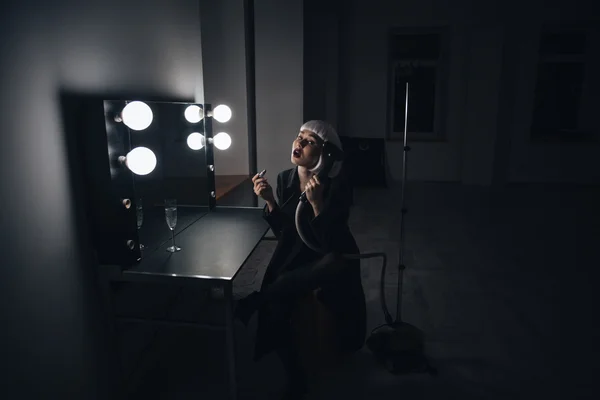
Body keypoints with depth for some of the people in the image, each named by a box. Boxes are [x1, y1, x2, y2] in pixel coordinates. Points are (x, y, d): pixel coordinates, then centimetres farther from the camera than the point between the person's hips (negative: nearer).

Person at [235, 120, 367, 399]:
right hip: (295, 256, 4)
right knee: (275, 308, -19)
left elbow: (331, 242, -24)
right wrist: (269, 201, -15)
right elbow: (283, 233, -1)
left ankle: (256, 301, -13)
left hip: (331, 258, -3)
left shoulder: (337, 183, -20)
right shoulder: (285, 178, -4)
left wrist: (316, 203, -35)